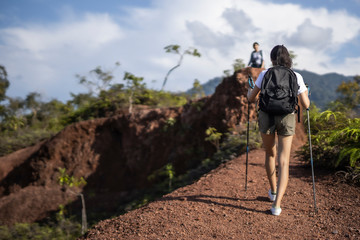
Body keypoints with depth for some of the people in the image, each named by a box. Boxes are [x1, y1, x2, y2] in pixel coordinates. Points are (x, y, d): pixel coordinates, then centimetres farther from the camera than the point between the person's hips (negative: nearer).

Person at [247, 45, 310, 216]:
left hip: (266, 117, 1)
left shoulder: (265, 74, -1)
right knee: (283, 162, 1)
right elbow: (305, 105, 0)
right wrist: (306, 95, 23)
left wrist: (249, 92, 27)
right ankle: (277, 204, -10)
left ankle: (273, 191, 40)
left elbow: (251, 99, 3)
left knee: (270, 154, 24)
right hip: (287, 119, 0)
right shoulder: (297, 77, 1)